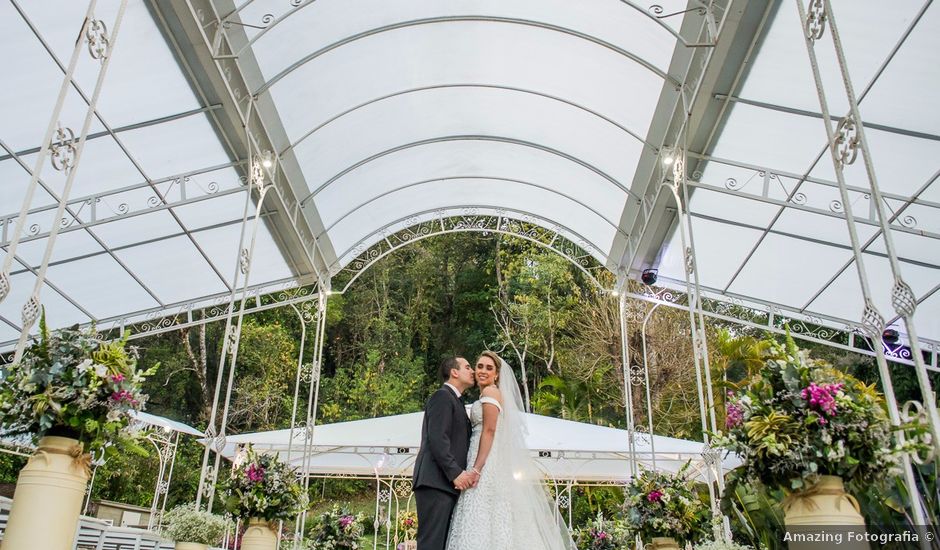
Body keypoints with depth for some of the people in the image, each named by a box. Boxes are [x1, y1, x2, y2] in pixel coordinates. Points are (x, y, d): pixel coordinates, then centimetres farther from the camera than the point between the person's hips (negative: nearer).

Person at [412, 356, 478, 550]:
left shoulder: (455, 401, 24)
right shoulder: (443, 396, -5)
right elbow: (437, 439, -16)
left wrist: (463, 473, 4)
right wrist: (456, 473, -19)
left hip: (446, 484, 9)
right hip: (436, 482, -9)